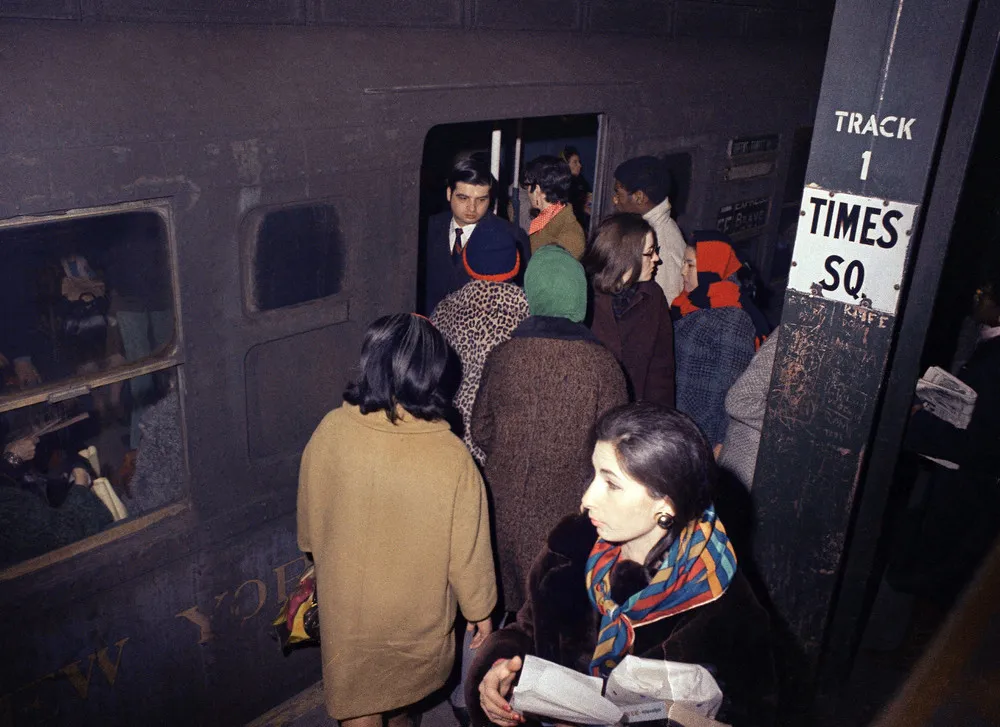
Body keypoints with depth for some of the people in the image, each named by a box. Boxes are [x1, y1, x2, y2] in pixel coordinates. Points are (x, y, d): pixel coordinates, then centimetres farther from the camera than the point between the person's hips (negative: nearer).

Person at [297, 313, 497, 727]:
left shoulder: (331, 431, -21)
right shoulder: (451, 457, -28)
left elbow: (309, 523, -5)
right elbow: (468, 552, -16)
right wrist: (480, 609, 3)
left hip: (347, 603, 0)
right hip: (418, 609, 0)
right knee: (405, 684, 32)